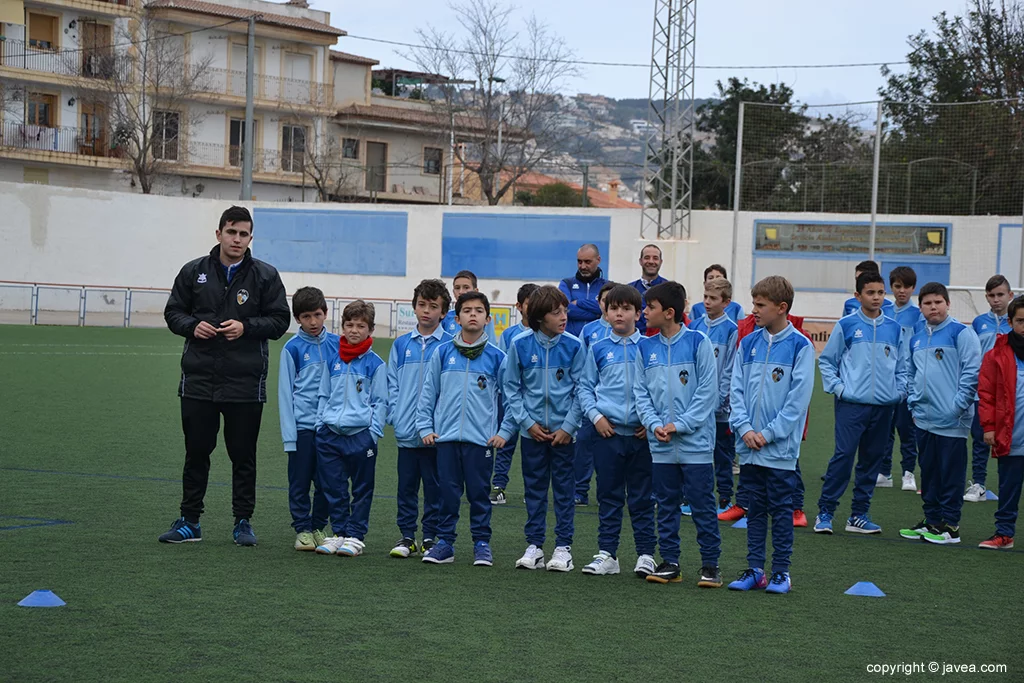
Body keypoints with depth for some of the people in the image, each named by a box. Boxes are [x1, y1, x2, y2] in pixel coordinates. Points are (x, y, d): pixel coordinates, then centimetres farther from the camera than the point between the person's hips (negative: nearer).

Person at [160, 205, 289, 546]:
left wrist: (246, 327, -13)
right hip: (198, 380, 1)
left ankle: (243, 522, 15)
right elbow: (173, 313, 12)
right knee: (196, 452, 8)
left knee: (243, 455, 5)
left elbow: (280, 320, 2)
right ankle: (189, 521, 16)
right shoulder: (194, 272, 6)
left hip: (245, 382, -1)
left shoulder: (265, 275, 2)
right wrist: (193, 326, -9)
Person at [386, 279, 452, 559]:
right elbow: (392, 384, 11)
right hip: (406, 431, 3)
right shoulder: (401, 345, 8)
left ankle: (431, 538, 14)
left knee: (434, 488, 5)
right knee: (406, 486, 8)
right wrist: (395, 416, -1)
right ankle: (407, 537, 16)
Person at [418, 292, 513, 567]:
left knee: (479, 492, 3)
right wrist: (425, 427, 4)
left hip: (482, 438, -1)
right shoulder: (443, 353, 6)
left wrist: (505, 431, 0)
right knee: (448, 492, 5)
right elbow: (428, 392, 10)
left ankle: (482, 544, 12)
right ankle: (444, 542, 13)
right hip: (446, 436, 1)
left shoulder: (497, 357, 3)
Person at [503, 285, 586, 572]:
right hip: (532, 430, 1)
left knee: (564, 489, 5)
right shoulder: (520, 345, -5)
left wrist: (568, 427, -9)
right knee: (534, 489, 8)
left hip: (564, 431, -1)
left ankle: (563, 547, 12)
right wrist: (528, 422, -6)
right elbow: (511, 387, 1)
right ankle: (534, 545, 16)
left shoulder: (574, 346, -6)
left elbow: (581, 390, -3)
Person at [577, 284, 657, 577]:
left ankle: (646, 554, 11)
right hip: (607, 432, 1)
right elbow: (585, 387, 9)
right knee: (609, 496, 7)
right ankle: (607, 554, 13)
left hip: (641, 433, -1)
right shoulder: (598, 349, 5)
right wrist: (596, 416, -5)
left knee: (642, 496, 5)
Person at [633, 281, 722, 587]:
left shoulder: (698, 343, -7)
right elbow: (640, 392, 7)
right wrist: (654, 424, -8)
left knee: (702, 505, 0)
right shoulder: (645, 347, 6)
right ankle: (669, 562, 19)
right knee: (666, 505, 11)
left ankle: (710, 564, 8)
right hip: (661, 445, 5)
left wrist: (681, 424, -13)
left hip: (695, 441, -5)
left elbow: (708, 391, -8)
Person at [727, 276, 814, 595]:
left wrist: (768, 434, -14)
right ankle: (754, 569, 17)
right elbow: (737, 390, 6)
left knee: (781, 509, 3)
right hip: (749, 446, 4)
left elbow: (798, 399, -11)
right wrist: (745, 428, -8)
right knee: (755, 508, 11)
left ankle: (781, 572, 10)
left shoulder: (800, 347, -7)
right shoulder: (748, 344, 7)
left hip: (780, 447, -4)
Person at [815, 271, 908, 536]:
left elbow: (901, 366, 17)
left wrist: (900, 391, 4)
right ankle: (825, 512, -4)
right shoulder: (846, 325, -1)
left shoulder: (894, 328, 9)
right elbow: (826, 360, 5)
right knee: (843, 455, -10)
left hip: (884, 405, 4)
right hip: (851, 404, -4)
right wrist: (837, 387, -5)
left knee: (872, 459, 7)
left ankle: (859, 515, 16)